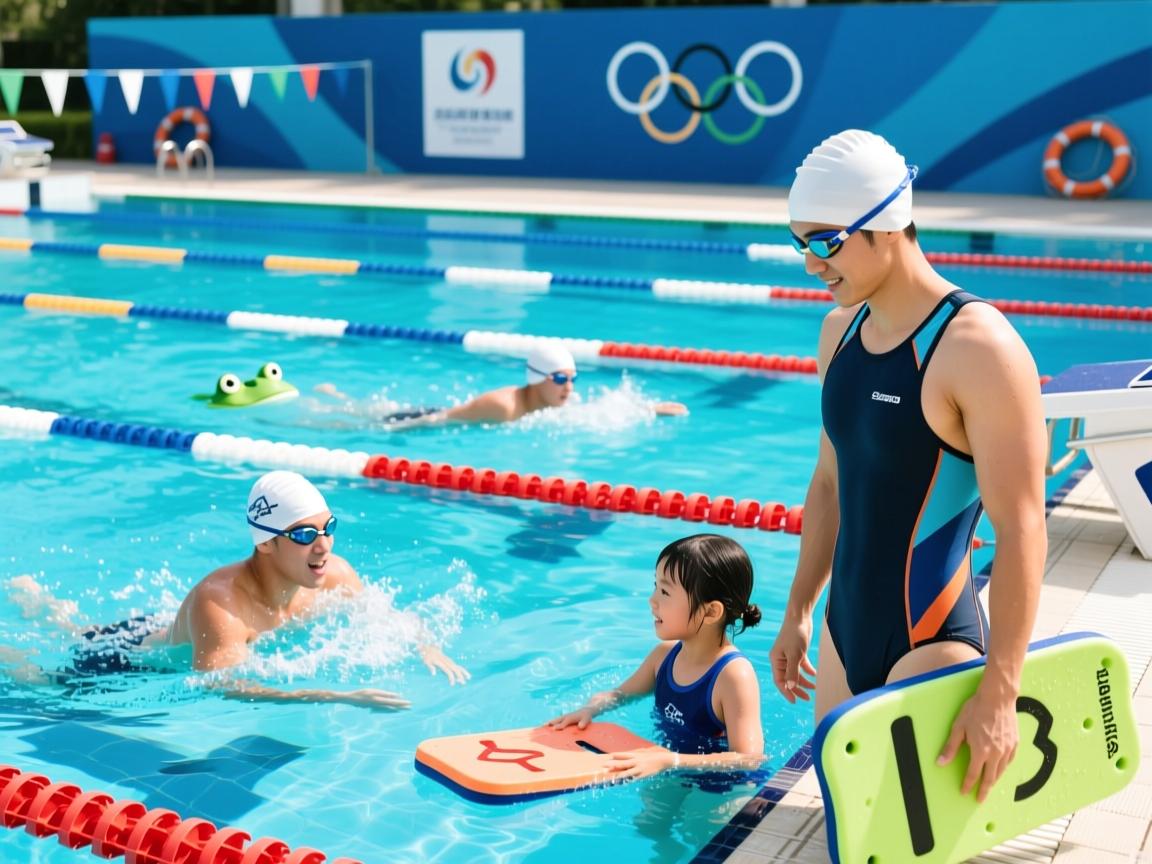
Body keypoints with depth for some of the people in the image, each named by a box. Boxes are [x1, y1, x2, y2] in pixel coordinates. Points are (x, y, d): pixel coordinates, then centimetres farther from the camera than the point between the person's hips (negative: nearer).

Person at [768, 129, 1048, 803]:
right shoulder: (840, 329, 6)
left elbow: (1021, 531, -19)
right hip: (844, 629, 7)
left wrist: (998, 694, -19)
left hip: (930, 642, -7)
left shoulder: (976, 348, -19)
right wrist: (798, 611, 19)